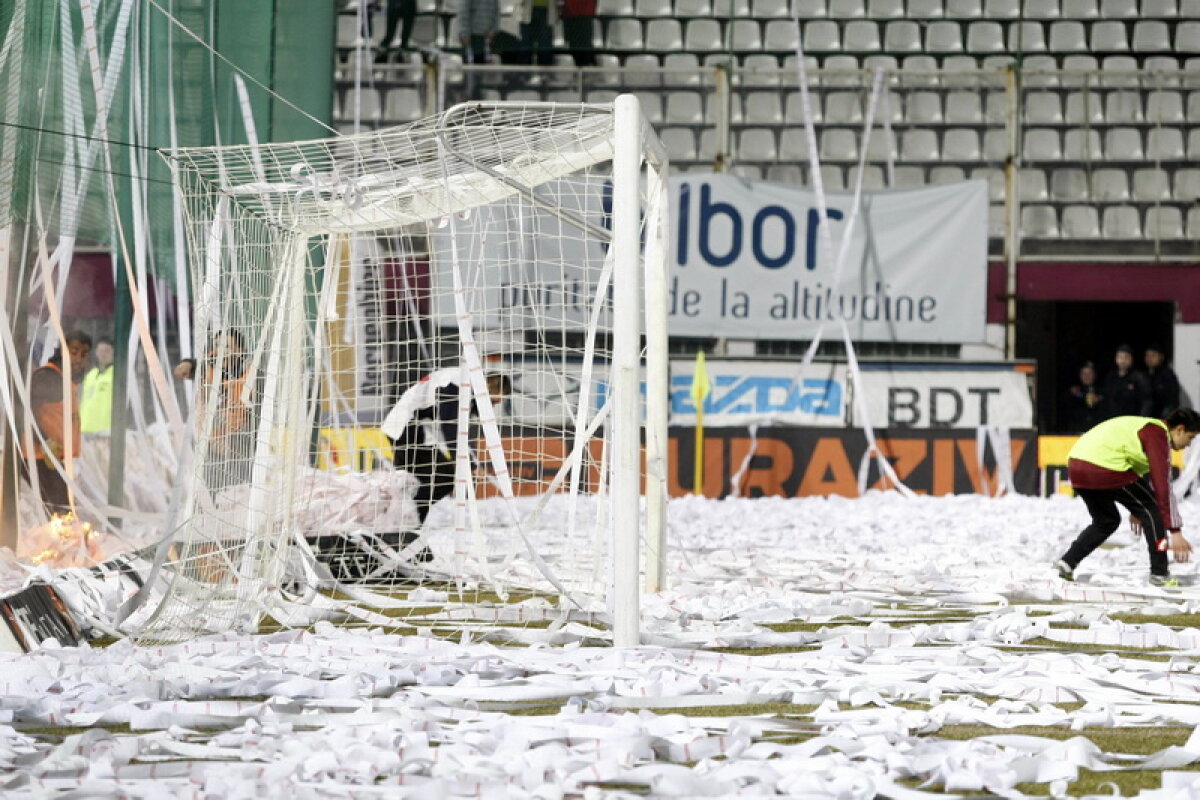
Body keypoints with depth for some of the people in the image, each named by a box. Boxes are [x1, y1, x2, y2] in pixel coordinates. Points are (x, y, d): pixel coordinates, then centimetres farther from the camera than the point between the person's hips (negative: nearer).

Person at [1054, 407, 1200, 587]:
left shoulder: (1148, 428, 26)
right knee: (1152, 509, 5)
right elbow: (1162, 485, -12)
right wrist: (1175, 532, -14)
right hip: (1105, 467, -9)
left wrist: (1136, 510, 50)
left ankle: (1067, 561, 13)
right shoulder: (1158, 435, -4)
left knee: (1106, 521, 25)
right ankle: (1159, 574, 7)